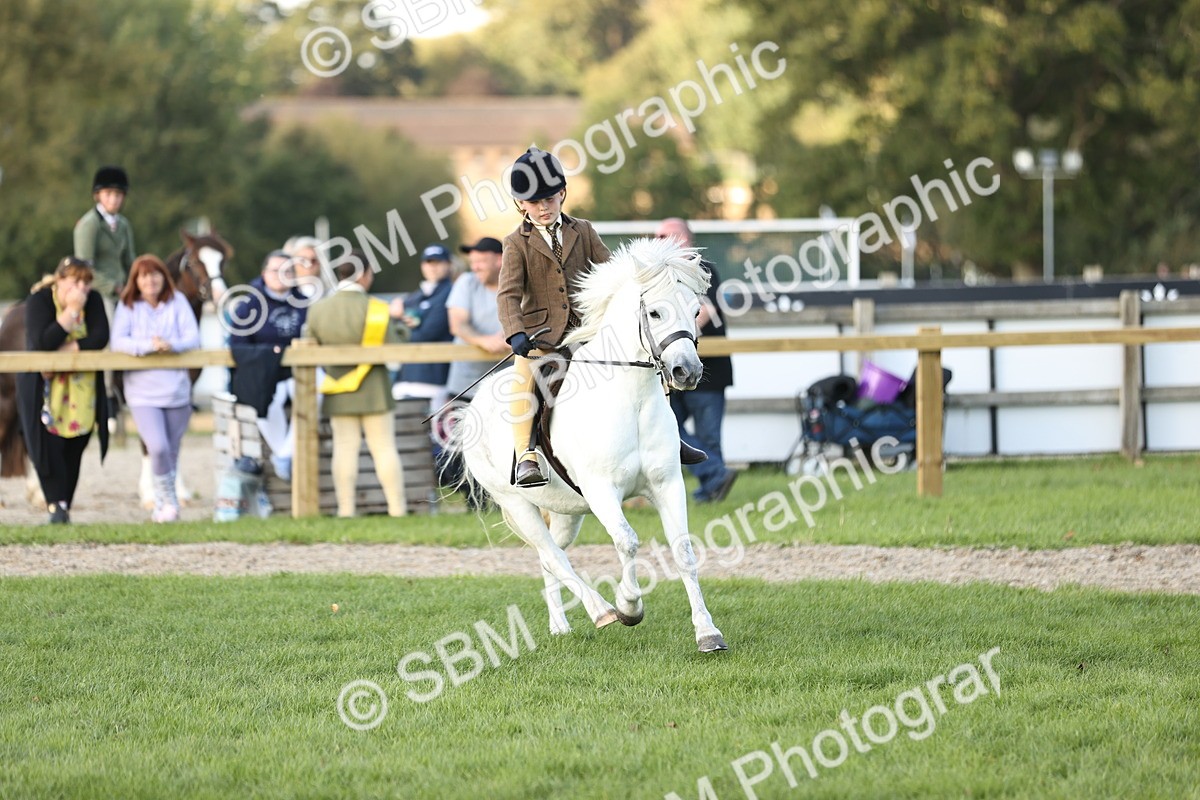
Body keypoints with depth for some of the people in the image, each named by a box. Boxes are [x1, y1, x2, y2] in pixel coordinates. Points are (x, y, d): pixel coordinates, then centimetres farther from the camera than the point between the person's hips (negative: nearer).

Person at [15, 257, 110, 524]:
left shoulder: (93, 300, -2)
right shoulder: (39, 301, -13)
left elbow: (100, 339, -14)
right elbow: (41, 344, -26)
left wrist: (64, 351, -25)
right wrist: (72, 310, -27)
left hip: (82, 390, 3)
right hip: (44, 388, -3)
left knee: (74, 449, 2)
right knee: (49, 446, -14)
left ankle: (64, 507, 10)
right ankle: (56, 505, -15)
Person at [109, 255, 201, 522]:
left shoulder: (177, 302, 4)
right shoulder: (127, 306, 1)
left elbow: (193, 338, -4)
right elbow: (117, 341, -10)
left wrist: (172, 345, -25)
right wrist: (148, 346, -26)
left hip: (177, 389, 2)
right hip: (143, 392, -2)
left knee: (171, 452, 8)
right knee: (158, 447, -18)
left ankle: (162, 505, 26)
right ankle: (168, 501, 3)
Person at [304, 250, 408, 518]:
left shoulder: (317, 310, -6)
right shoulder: (376, 309, -15)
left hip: (338, 392, 2)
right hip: (373, 390, -2)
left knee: (345, 447, 7)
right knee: (384, 447, 4)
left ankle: (346, 509, 5)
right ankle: (397, 508, 6)